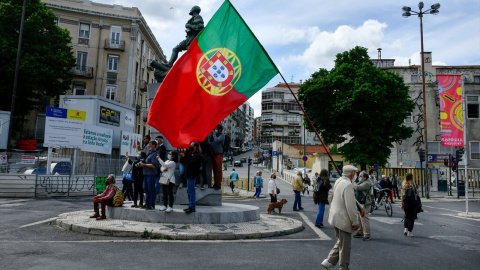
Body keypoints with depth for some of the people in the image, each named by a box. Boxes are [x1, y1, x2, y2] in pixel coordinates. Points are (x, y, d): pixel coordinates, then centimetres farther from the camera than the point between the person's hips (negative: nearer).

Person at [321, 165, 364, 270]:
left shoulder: (339, 181, 7)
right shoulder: (348, 185, -23)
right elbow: (350, 206, -24)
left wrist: (359, 207, 20)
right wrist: (355, 222, -16)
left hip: (336, 217, 10)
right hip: (343, 219, -9)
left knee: (341, 242, 23)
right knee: (345, 246, 6)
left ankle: (329, 261, 24)